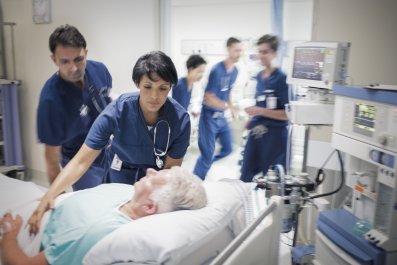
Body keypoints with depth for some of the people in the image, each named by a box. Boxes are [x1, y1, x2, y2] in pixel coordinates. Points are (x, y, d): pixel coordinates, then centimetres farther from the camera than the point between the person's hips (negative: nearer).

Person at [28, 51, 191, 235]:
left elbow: (171, 169, -18)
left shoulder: (180, 119, -28)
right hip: (121, 175, 0)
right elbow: (81, 161, -29)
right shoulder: (117, 111, -30)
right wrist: (49, 195, -41)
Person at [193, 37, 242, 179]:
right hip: (209, 116, -8)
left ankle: (205, 164, 36)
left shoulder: (235, 71, 3)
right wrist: (228, 106, -30)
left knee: (227, 149, 15)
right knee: (208, 154, -1)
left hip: (221, 116, 8)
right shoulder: (217, 70, -21)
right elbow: (208, 98, -22)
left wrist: (231, 107, 5)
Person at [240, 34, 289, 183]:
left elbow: (288, 114, -16)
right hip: (256, 132, 7)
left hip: (274, 134, -7)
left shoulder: (282, 78, -12)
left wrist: (261, 111, -21)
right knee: (246, 177, 12)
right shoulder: (259, 76, 9)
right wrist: (252, 117, 11)